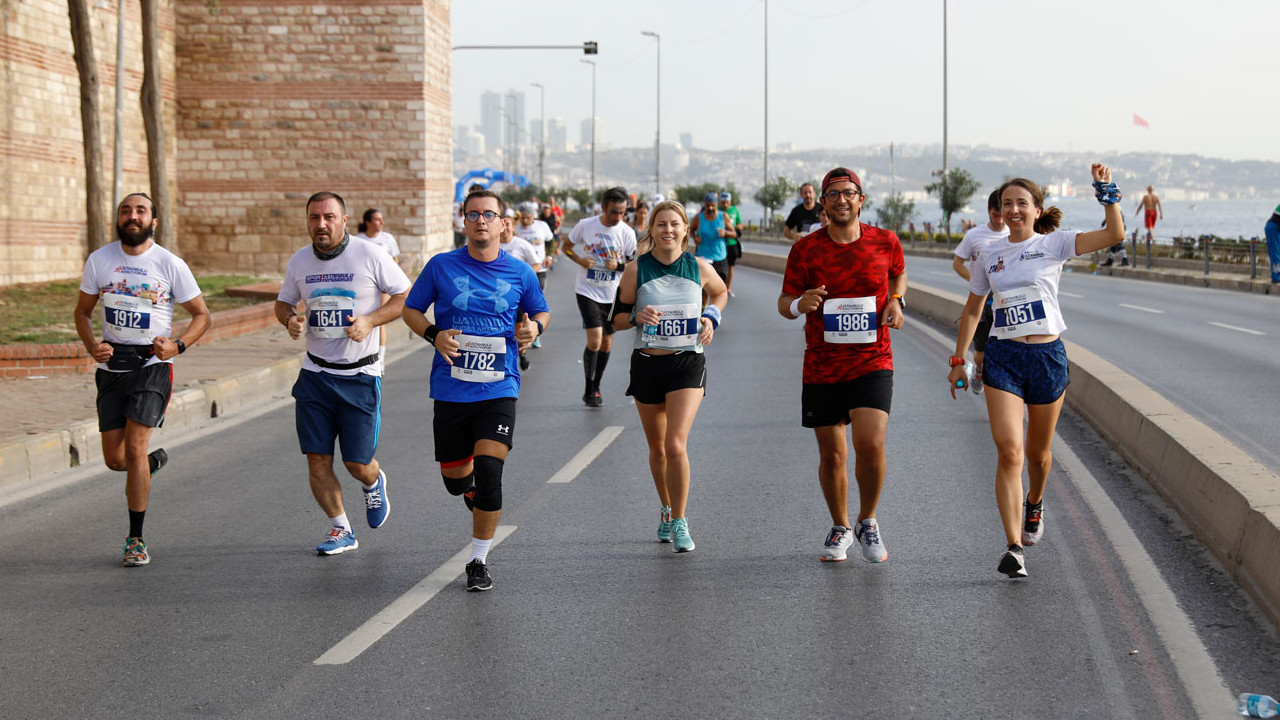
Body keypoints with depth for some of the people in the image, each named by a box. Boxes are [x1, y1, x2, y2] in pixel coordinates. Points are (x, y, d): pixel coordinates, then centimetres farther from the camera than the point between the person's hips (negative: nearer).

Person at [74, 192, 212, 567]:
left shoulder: (171, 265, -4)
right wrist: (91, 345, -8)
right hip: (112, 365, 3)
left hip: (151, 364, -3)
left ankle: (136, 539, -1)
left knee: (134, 449, -14)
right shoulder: (99, 260, 3)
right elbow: (82, 311, 12)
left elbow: (201, 314, 3)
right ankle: (154, 459, 38)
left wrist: (176, 345, -14)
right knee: (115, 460, 1)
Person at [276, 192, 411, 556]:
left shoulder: (370, 256, -9)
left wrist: (369, 321, -16)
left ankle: (374, 483, 37)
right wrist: (290, 320, -6)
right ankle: (341, 530, 18)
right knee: (317, 459, 0)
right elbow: (283, 302, 17)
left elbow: (406, 297, -3)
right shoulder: (299, 262, 3)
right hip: (315, 373, 3)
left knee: (358, 464, 0)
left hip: (360, 374, -3)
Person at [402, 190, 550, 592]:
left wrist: (534, 327, -5)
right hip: (450, 390, 1)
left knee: (488, 473, -14)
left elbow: (540, 311, 19)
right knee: (454, 477, 9)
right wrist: (434, 335, -11)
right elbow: (410, 310, 9)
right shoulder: (441, 266, 0)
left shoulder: (520, 273, 3)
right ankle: (473, 494, 48)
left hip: (499, 391, -1)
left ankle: (479, 561, 0)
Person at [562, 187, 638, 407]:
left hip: (612, 295, 3)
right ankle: (589, 390, -1)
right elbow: (567, 246, 7)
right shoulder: (585, 226, -8)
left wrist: (619, 266, -17)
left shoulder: (627, 233, -5)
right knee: (594, 339, -15)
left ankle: (596, 388, 28)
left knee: (606, 343, 10)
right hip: (587, 291, -3)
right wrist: (580, 260, -13)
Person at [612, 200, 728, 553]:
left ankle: (679, 523, -2)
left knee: (676, 445, -15)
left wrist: (712, 317, 2)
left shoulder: (699, 267, -1)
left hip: (688, 364, -1)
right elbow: (616, 318, 2)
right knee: (657, 448, 13)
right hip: (647, 364, 2)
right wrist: (637, 316, -18)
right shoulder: (636, 269, -3)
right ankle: (666, 510, 35)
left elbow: (720, 293, 20)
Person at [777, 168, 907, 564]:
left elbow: (898, 274, 23)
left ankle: (867, 521, 8)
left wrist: (896, 301, 2)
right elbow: (784, 302, 2)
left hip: (873, 363, -1)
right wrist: (799, 304, -21)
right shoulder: (805, 249, -3)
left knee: (870, 444, -17)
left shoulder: (885, 242, 1)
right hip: (821, 366, 1)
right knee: (832, 455, 7)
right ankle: (841, 528, 31)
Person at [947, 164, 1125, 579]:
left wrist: (1106, 192, -19)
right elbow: (972, 310, 17)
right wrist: (958, 360, 14)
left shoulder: (1054, 244, 0)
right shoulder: (989, 255, 8)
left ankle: (1034, 502, 48)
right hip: (1003, 358, 1)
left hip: (1048, 356, -1)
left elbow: (1115, 235, -12)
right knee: (1009, 451, -14)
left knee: (1037, 452, 13)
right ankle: (1014, 547, -15)